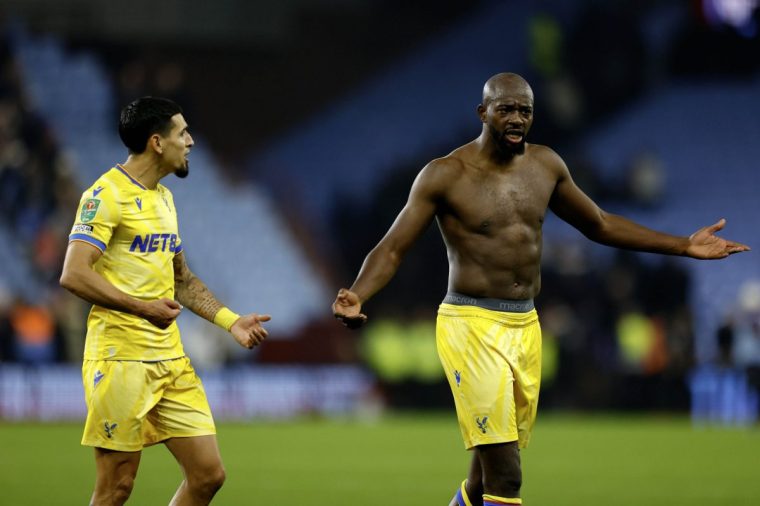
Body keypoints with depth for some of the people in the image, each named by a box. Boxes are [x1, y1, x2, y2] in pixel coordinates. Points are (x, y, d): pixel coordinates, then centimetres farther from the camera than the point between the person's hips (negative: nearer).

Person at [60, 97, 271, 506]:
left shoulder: (163, 197, 17)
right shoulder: (107, 194, -10)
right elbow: (74, 275, -20)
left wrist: (230, 321, 17)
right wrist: (143, 307, -23)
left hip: (170, 359, 8)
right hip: (121, 360, -8)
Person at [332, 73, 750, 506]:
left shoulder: (546, 166, 9)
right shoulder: (445, 176, -7)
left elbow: (600, 225, 23)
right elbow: (392, 249, -8)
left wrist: (685, 246, 21)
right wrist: (357, 297, -28)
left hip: (526, 327, 6)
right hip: (473, 324, -6)